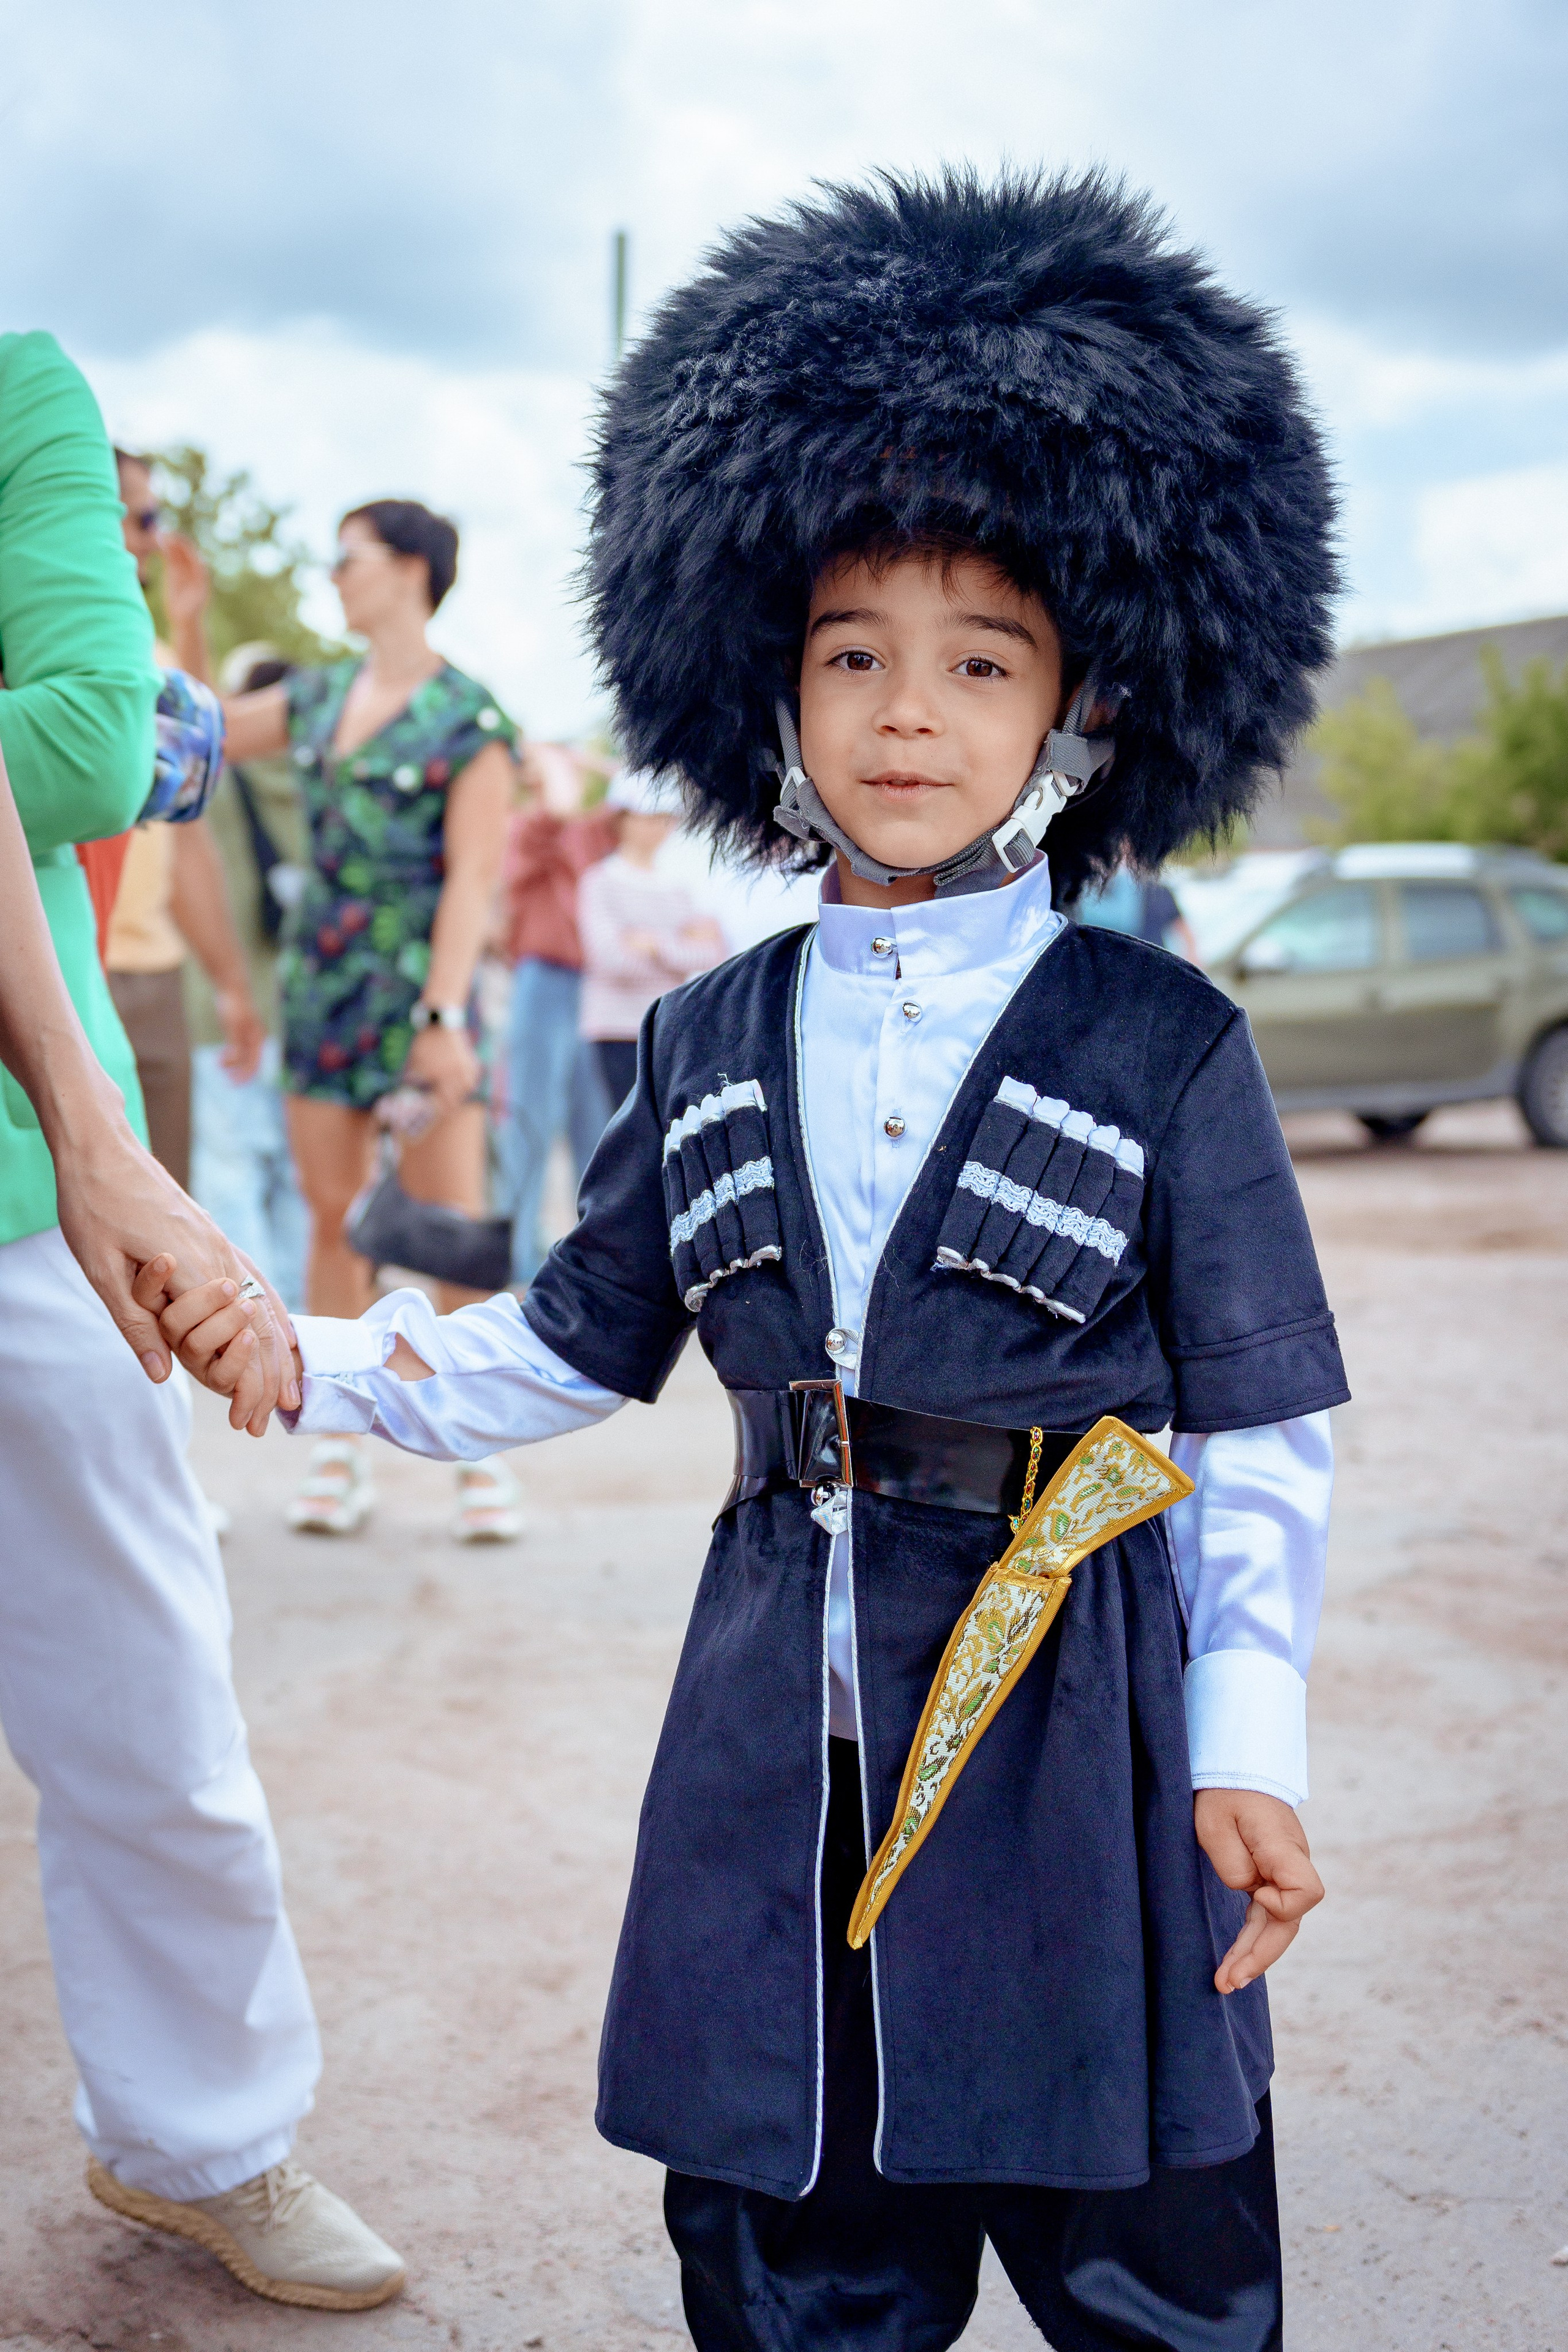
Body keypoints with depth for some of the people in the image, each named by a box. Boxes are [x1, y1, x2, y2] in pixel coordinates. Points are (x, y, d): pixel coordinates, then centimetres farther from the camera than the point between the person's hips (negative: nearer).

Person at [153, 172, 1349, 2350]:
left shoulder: (1161, 1045, -5)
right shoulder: (710, 1047, 6)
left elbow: (1265, 1432, -3)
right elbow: (574, 1344, 14)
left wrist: (1248, 1752, -8)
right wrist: (311, 1359, 3)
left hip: (1082, 1725, -3)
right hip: (782, 1732, 3)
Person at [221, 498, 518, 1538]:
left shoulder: (470, 720, -5)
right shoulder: (317, 699, 12)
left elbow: (471, 880, -10)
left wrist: (445, 1014, -17)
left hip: (419, 983, -5)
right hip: (323, 977, 5)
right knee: (334, 1216, 5)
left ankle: (486, 1456, 4)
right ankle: (341, 1454, 12)